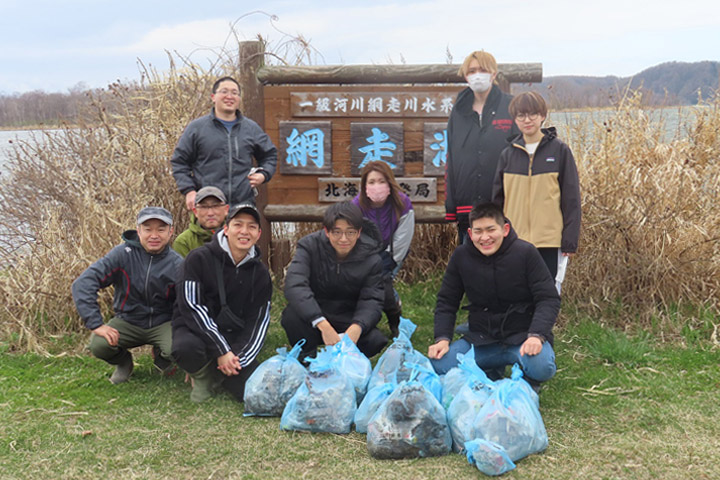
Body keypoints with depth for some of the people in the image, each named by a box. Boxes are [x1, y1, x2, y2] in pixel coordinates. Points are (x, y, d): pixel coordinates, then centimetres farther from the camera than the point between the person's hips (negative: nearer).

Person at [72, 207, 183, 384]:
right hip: (128, 321, 0)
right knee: (98, 344, -29)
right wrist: (96, 324, -27)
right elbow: (83, 283, -19)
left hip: (162, 323, 0)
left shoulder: (177, 264, -10)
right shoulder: (124, 254, -14)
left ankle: (160, 356, 10)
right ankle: (124, 362, 10)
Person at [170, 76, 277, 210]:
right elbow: (179, 162, 11)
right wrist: (189, 191, -1)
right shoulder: (196, 127, 8)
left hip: (244, 204, 2)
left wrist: (263, 175, 8)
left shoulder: (252, 128, 15)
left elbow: (270, 155, 28)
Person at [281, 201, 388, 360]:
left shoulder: (371, 259, -9)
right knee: (292, 315, -33)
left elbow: (371, 301, -17)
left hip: (348, 322, 1)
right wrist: (323, 325, -44)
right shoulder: (310, 245, -15)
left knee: (376, 340, -28)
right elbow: (294, 285, -30)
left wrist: (356, 327, -42)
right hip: (313, 316, -1)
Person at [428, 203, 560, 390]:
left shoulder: (525, 253, -9)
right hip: (481, 338, 3)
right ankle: (492, 370, 9)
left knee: (542, 368, -34)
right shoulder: (461, 256, 0)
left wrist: (536, 335, -25)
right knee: (440, 365, -19)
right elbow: (446, 302, 7)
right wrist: (442, 338, -8)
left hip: (522, 335, -3)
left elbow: (548, 299, -9)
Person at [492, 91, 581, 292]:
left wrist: (570, 241, -5)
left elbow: (571, 198, -1)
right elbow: (498, 199, 12)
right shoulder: (508, 155, 7)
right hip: (514, 241, 3)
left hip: (549, 241, -3)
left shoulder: (559, 151, -1)